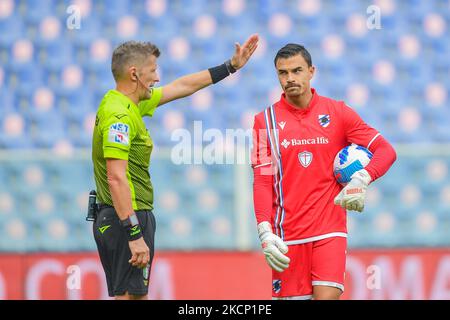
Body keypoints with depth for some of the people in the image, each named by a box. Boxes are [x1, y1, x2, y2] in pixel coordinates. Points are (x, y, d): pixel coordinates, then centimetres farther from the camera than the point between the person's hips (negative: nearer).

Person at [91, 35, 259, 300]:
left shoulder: (130, 104, 13)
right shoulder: (119, 115, -17)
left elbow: (182, 87, 25)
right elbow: (116, 178, -24)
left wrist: (231, 66, 30)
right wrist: (134, 235, -27)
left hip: (125, 218, 10)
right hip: (127, 219, -10)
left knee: (135, 296, 12)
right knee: (130, 296, -10)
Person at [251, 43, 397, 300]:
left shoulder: (339, 112, 4)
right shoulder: (265, 120, 5)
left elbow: (386, 151, 2)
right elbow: (262, 181, 2)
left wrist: (362, 179, -18)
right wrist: (265, 233, -10)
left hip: (330, 231, -1)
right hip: (286, 237, 1)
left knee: (327, 296, -17)